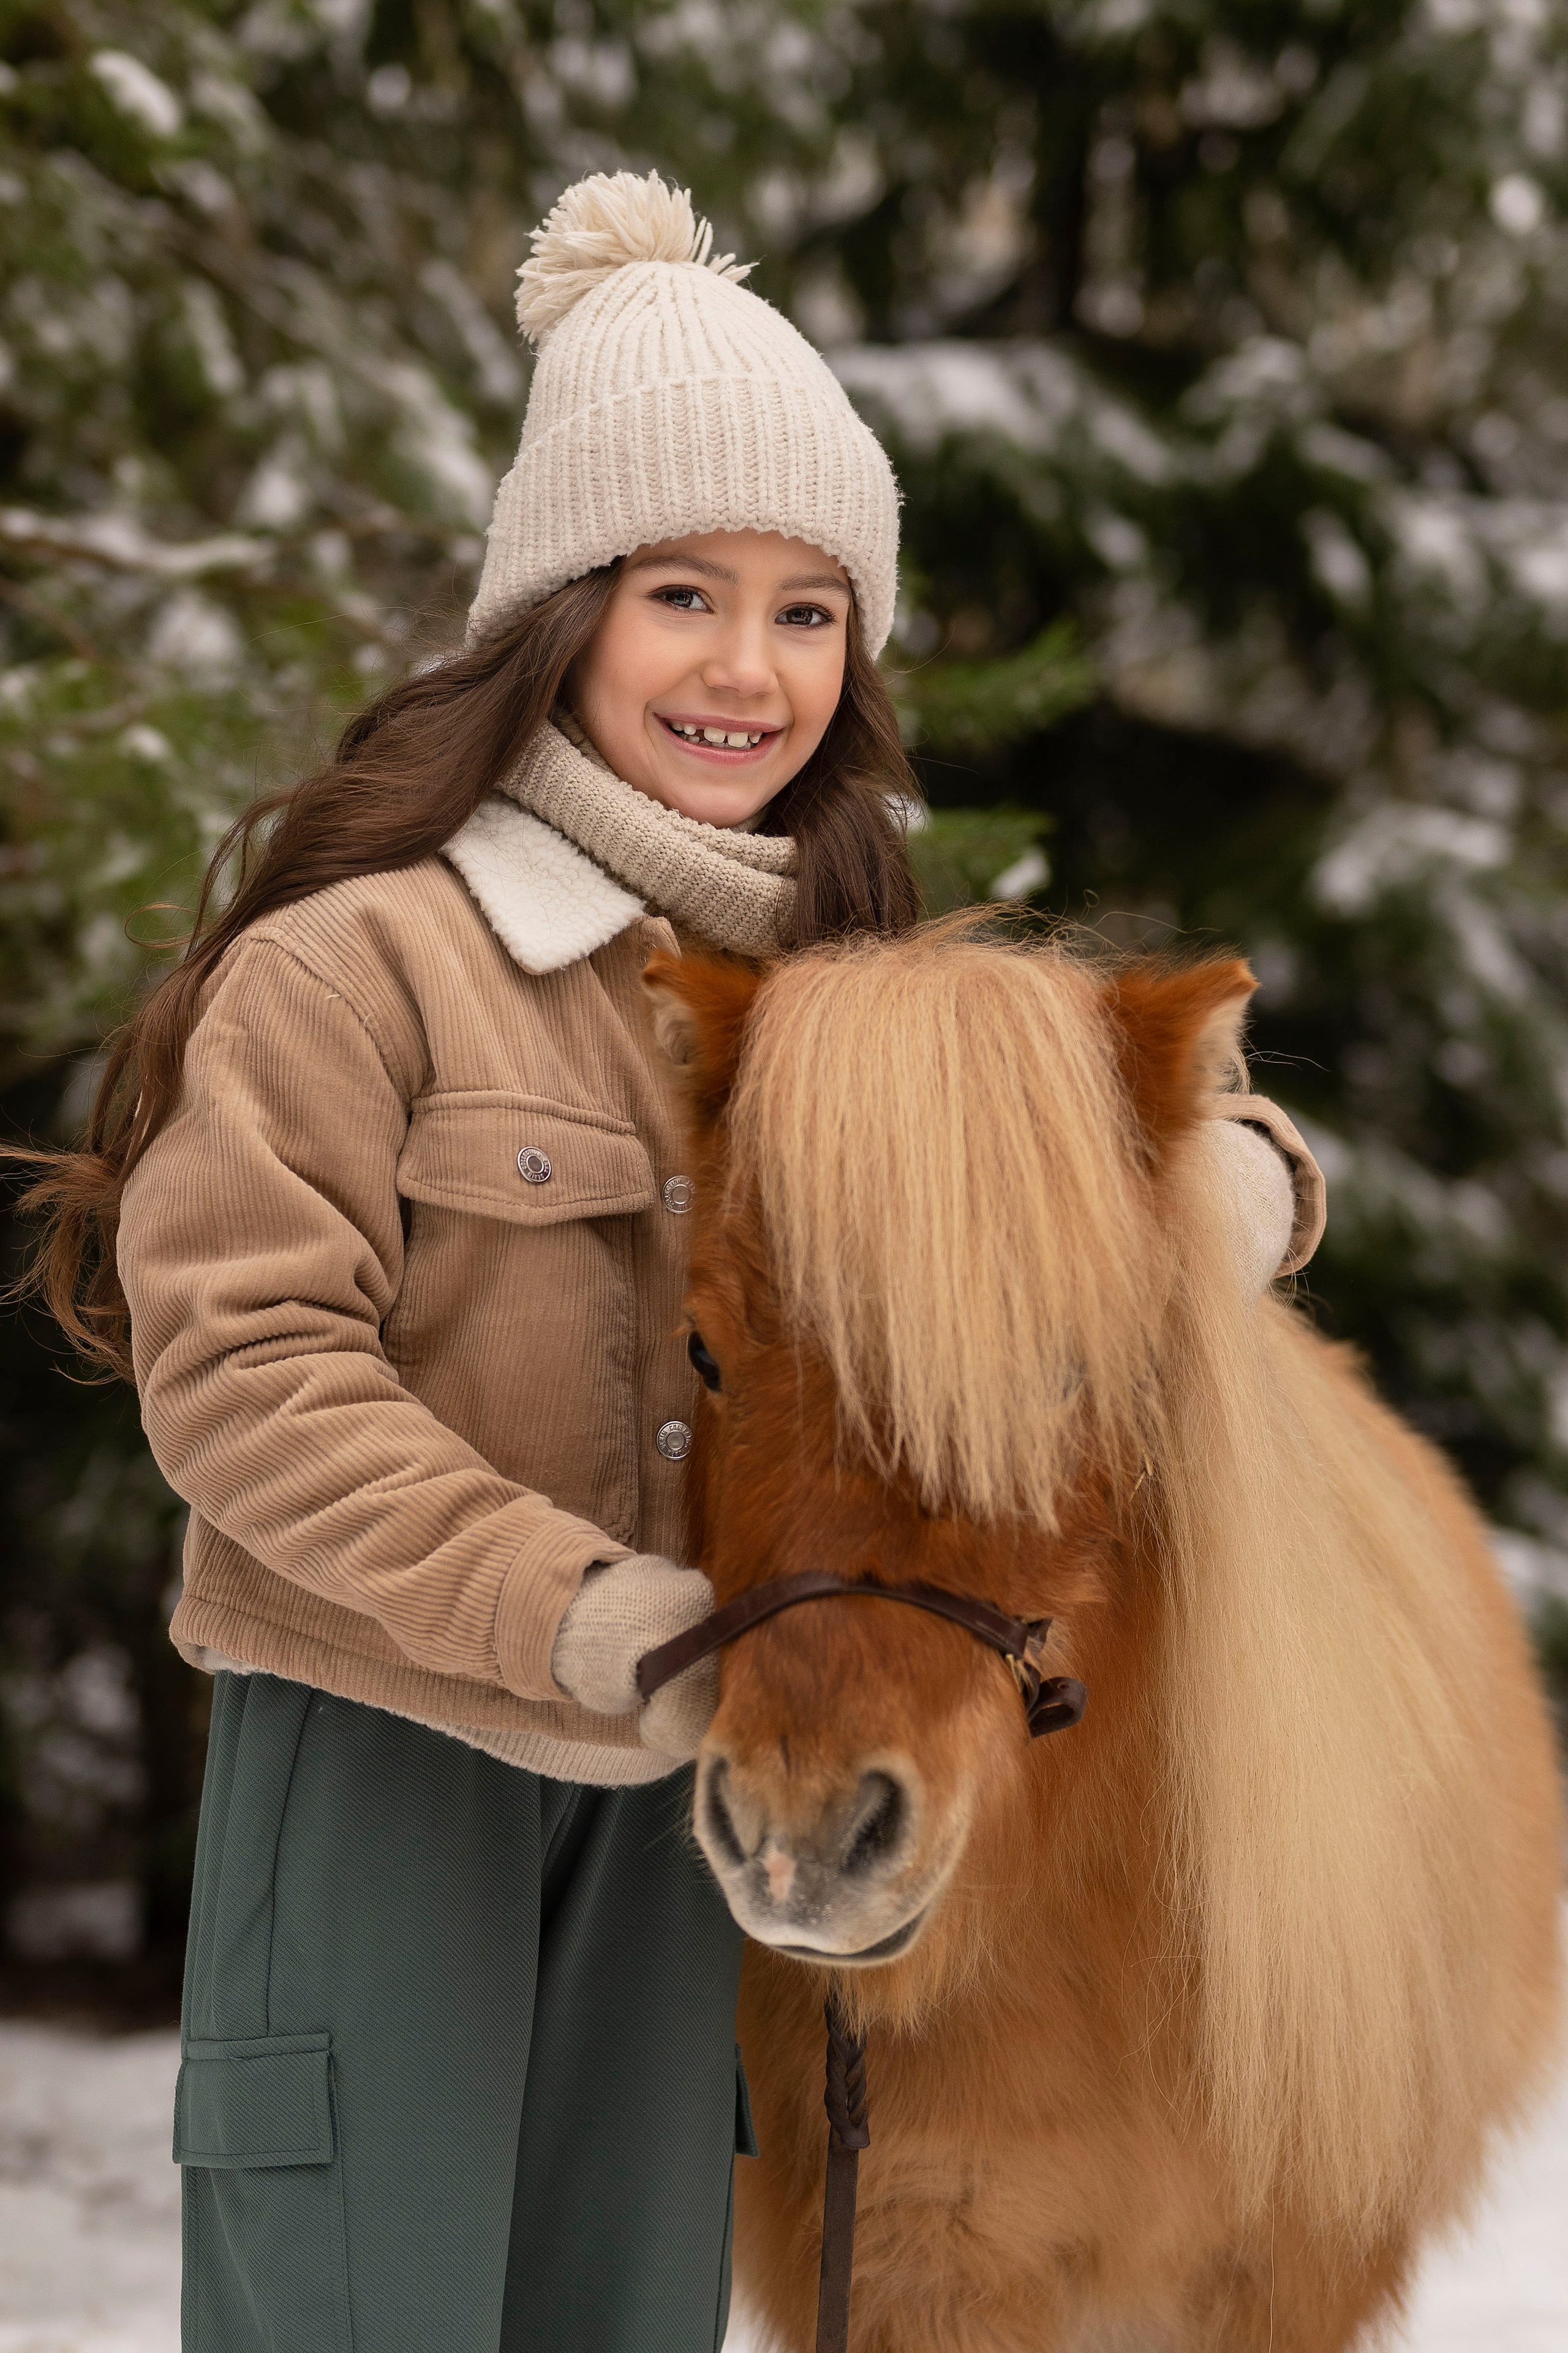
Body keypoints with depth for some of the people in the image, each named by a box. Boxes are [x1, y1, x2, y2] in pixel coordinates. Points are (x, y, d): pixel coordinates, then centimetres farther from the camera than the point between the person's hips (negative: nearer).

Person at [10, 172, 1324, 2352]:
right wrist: (570, 1606, -24)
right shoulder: (362, 956, -13)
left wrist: (1230, 1175, -9)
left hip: (682, 1766, 6)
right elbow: (242, 1359, -17)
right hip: (382, 1742, -6)